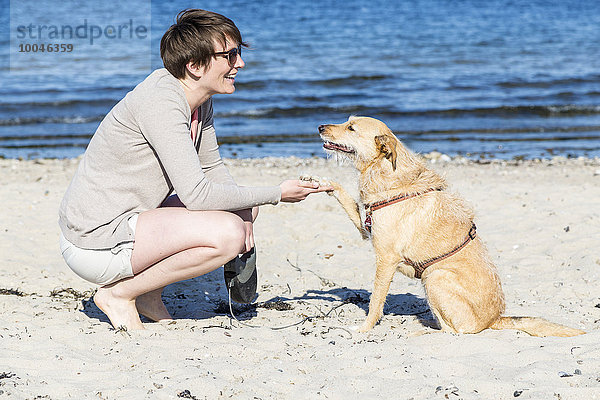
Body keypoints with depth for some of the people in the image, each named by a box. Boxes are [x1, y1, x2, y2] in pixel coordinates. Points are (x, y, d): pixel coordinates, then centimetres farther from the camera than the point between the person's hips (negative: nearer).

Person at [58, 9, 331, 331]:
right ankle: (118, 293, -8)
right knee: (226, 232, -24)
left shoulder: (200, 100, 6)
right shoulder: (160, 102, -23)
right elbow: (198, 194, -26)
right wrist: (277, 194, -17)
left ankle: (148, 293, 12)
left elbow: (211, 167, 18)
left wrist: (244, 211, -2)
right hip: (96, 243, -10)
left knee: (241, 211, 13)